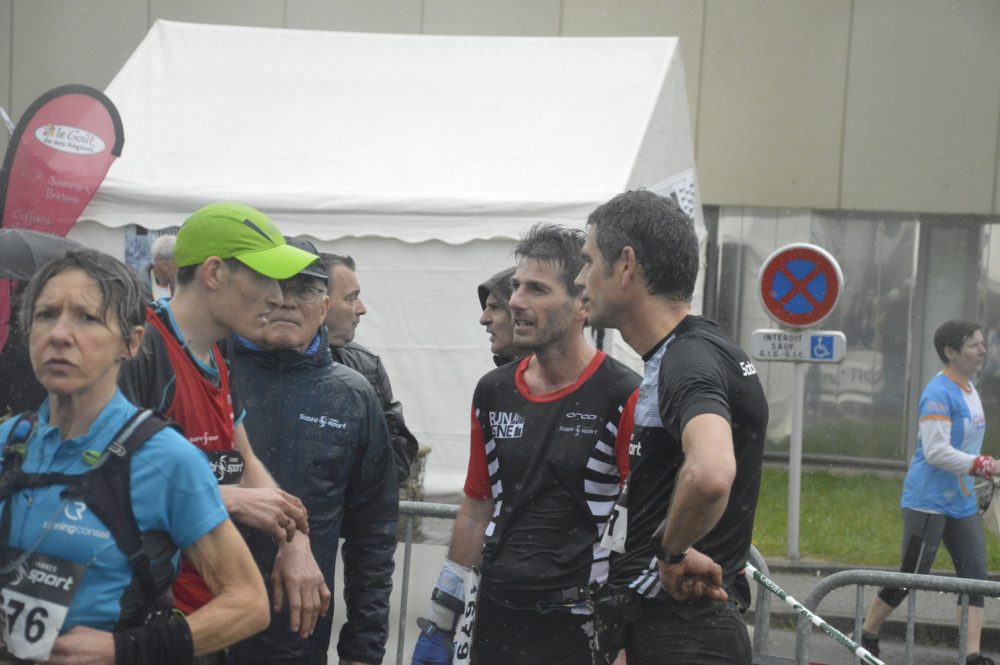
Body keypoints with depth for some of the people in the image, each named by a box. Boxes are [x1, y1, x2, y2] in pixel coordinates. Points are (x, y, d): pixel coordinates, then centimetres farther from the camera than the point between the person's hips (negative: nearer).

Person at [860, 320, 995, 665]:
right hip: (928, 503, -9)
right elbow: (936, 452, -24)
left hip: (961, 503, 9)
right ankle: (867, 636, 17)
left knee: (975, 574, 0)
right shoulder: (939, 393, -18)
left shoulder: (967, 388, 10)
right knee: (910, 576, -1)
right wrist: (984, 466, -24)